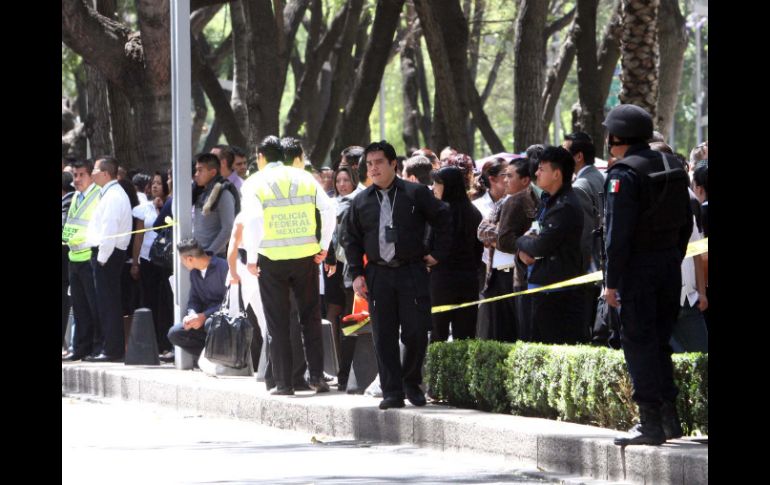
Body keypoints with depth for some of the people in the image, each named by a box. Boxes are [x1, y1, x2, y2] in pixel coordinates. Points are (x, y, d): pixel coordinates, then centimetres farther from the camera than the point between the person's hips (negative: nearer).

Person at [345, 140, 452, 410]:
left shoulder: (416, 194, 2)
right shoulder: (361, 201, 10)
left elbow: (443, 220, 7)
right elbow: (352, 240, 14)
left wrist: (438, 253, 1)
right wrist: (356, 274, 5)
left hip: (412, 273, -2)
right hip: (378, 274, 2)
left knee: (416, 332, -4)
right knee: (384, 336, -1)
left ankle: (411, 382, 17)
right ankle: (392, 392, 3)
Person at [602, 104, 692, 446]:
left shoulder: (624, 174, -13)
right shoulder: (672, 167, 11)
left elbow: (618, 232, -17)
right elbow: (686, 223, 14)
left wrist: (611, 281, -15)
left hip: (637, 266, -7)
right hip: (670, 265, 7)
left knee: (638, 342, -3)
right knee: (659, 341, 15)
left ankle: (651, 423, -6)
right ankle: (669, 416, 16)